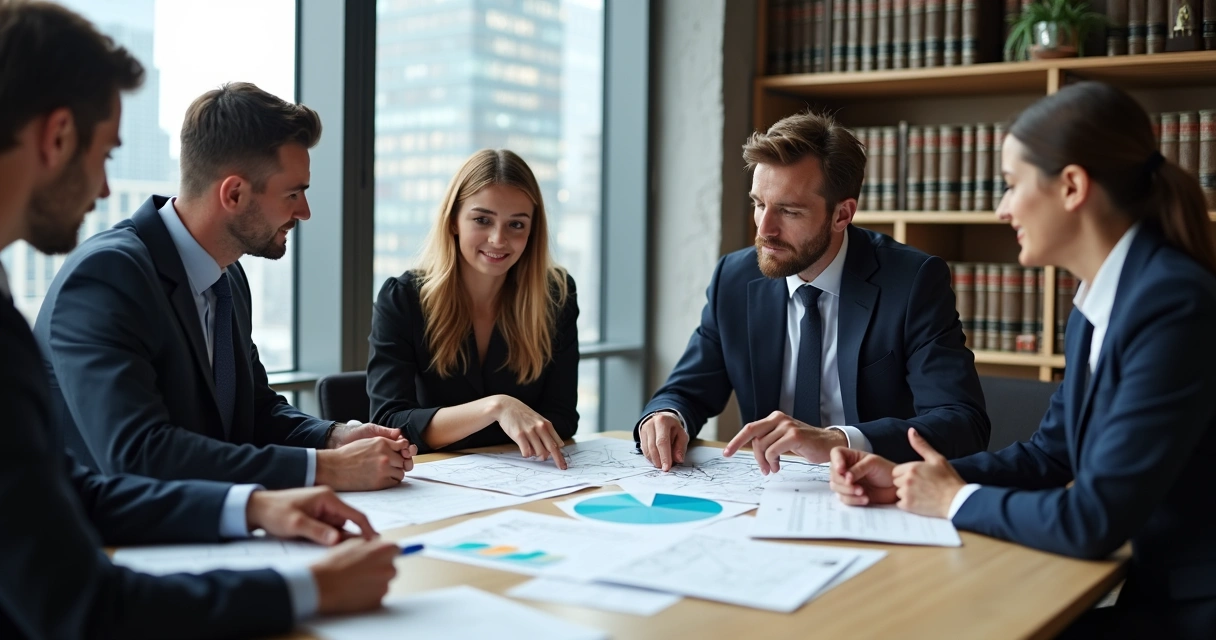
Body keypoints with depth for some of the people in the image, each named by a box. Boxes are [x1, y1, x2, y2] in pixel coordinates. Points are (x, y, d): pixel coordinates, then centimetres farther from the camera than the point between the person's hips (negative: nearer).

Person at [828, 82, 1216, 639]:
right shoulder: (1097, 302, 7)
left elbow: (1096, 520, -25)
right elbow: (1048, 453, 15)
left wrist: (955, 500, -9)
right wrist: (910, 479, 2)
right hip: (1152, 592, 7)